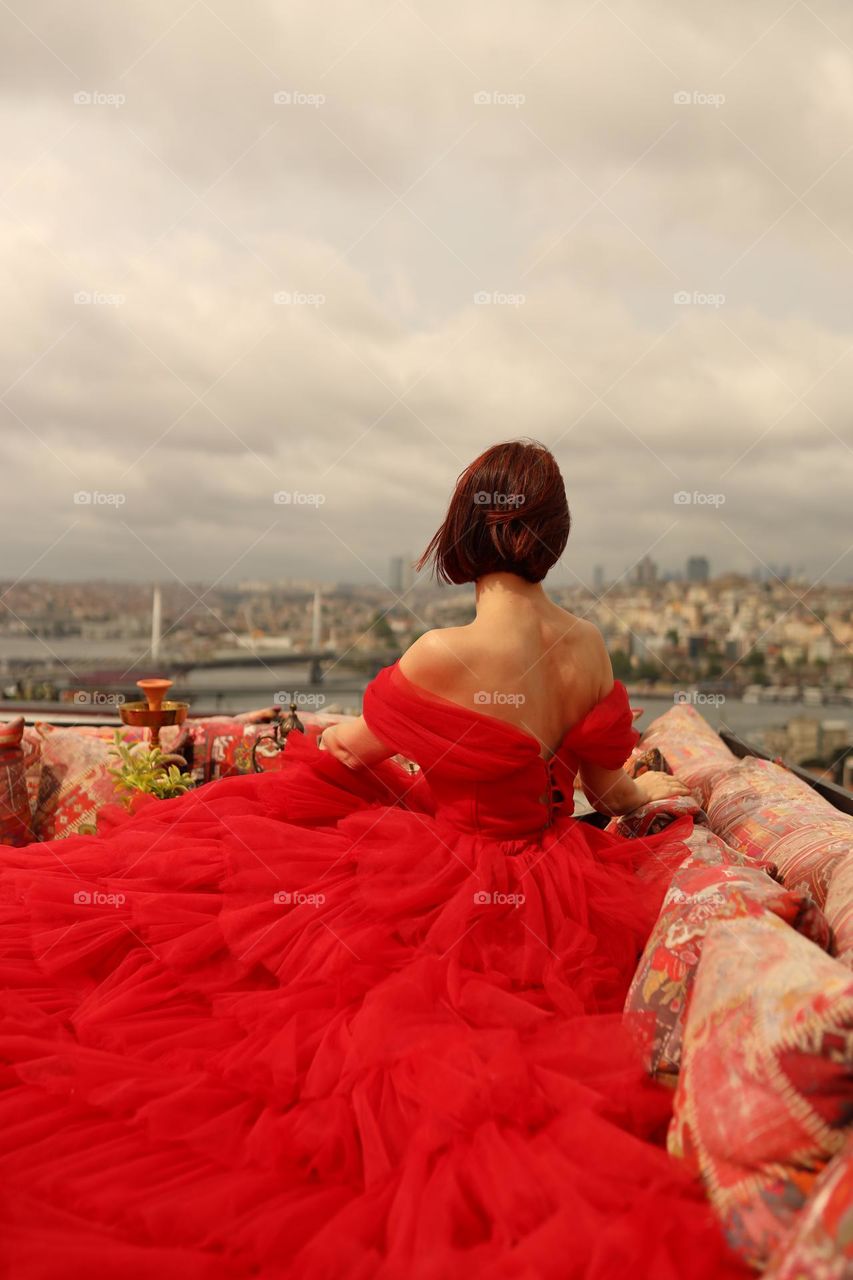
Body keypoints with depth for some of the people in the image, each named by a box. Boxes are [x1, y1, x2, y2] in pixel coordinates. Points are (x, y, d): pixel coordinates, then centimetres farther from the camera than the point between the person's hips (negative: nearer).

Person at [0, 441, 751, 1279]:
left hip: (450, 888, -5)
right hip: (551, 891, 6)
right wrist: (650, 790, 30)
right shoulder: (589, 649, -10)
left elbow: (354, 749, -5)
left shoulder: (442, 658, -26)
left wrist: (312, 740, 20)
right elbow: (605, 789, 5)